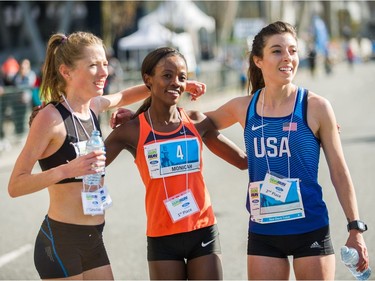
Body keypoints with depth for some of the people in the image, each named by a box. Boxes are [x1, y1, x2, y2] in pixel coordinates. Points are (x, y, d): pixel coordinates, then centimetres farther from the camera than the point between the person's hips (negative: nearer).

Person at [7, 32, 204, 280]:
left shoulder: (94, 106, 7)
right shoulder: (50, 118, -15)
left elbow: (124, 97, 30)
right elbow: (15, 186, -19)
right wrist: (67, 169, -31)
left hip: (94, 240, 8)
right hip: (60, 240, -8)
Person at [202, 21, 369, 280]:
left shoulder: (316, 107, -7)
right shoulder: (243, 108, 1)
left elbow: (339, 171, -1)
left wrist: (356, 229, -3)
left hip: (311, 230, -2)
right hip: (263, 233, 3)